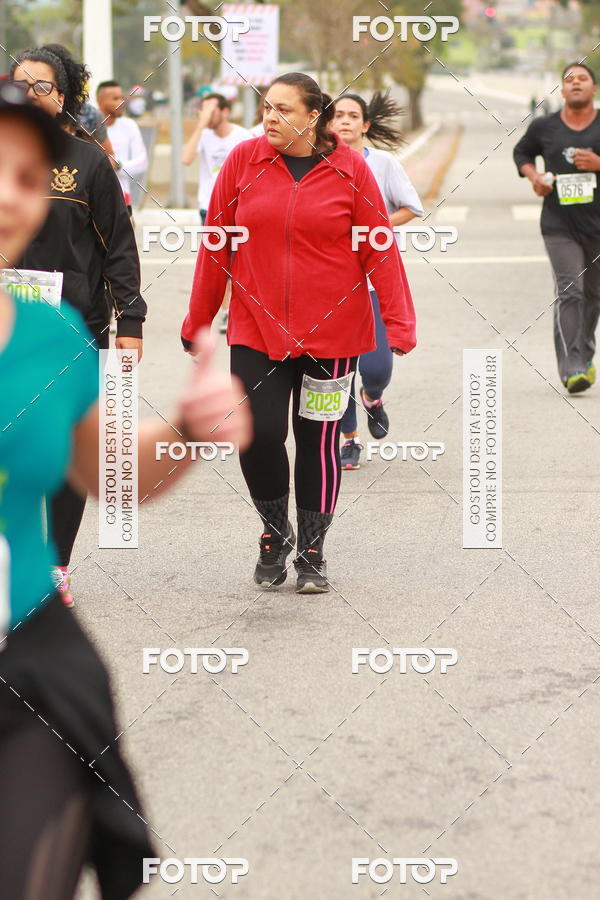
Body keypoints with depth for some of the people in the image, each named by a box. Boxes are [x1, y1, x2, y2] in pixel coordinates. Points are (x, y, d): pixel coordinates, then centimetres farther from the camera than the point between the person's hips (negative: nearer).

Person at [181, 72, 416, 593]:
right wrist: (198, 321, 8)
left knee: (319, 440, 6)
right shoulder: (244, 160, 0)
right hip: (256, 328, 1)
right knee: (260, 433, -9)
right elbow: (216, 245, 5)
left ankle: (312, 551, 22)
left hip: (331, 330, -1)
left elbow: (379, 249, -2)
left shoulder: (349, 168, -4)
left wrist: (399, 322, -7)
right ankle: (275, 532, 18)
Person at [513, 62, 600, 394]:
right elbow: (521, 152, 24)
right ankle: (570, 367, -18)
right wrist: (533, 176, 5)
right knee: (568, 293, -14)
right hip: (559, 226, -1)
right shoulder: (544, 127, 6)